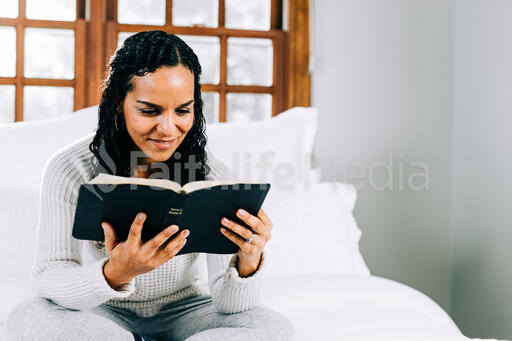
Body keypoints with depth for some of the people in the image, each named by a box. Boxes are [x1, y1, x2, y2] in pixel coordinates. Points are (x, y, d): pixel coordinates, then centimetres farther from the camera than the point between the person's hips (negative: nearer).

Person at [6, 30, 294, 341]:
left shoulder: (213, 176, -15)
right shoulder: (70, 171, -17)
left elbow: (228, 303, -17)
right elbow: (49, 278, -20)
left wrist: (248, 262, -41)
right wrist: (114, 273, -41)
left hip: (182, 311, 1)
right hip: (105, 313, 0)